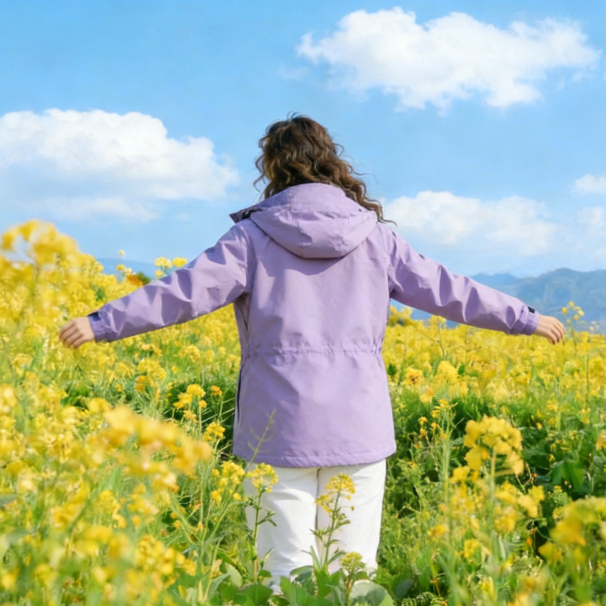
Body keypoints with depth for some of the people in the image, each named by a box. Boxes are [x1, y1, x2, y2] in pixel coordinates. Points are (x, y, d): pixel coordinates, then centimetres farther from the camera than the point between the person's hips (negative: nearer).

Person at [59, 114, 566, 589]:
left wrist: (102, 324, -3)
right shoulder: (374, 235, 6)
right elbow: (446, 289, 8)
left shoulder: (253, 236, -2)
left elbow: (184, 291, -8)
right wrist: (527, 318, 18)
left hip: (282, 429, -2)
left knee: (286, 570, 5)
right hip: (359, 426, 2)